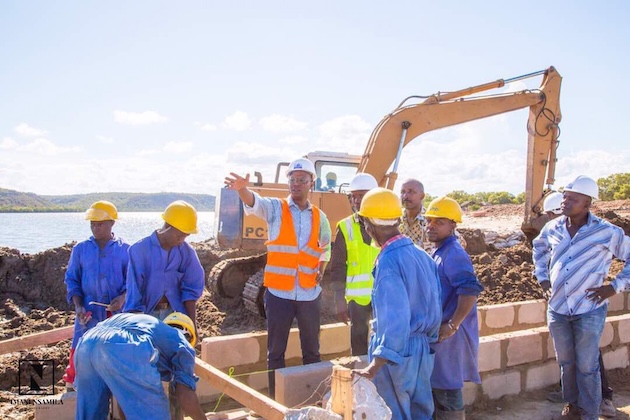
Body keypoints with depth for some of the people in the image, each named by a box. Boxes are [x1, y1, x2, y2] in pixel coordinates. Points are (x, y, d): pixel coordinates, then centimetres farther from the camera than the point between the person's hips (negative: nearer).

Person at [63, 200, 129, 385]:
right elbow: (72, 280, 8)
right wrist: (78, 306, -5)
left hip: (118, 313, -1)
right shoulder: (80, 249, 7)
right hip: (89, 313, 1)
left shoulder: (125, 249, 2)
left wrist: (123, 297, -16)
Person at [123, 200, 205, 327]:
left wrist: (192, 321, -7)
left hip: (174, 313, 2)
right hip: (146, 313, -2)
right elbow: (134, 290, -12)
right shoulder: (140, 250, -13)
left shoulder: (187, 251, -5)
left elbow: (191, 288, -1)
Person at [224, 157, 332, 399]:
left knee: (311, 350, 14)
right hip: (279, 292, -2)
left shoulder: (319, 217, 7)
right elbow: (254, 203, -25)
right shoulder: (275, 208, -3)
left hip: (309, 293, 3)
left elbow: (326, 247, 22)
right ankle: (276, 399, 19)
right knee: (276, 351, 6)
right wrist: (242, 189, -46)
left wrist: (321, 269, 6)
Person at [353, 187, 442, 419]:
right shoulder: (422, 254, 3)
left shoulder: (388, 263, -21)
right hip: (424, 349, 8)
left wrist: (375, 366, -30)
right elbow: (435, 306, 9)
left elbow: (396, 320, -28)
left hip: (396, 351, -7)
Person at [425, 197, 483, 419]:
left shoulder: (454, 254, -19)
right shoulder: (438, 253, 12)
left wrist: (452, 325, -26)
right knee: (438, 387, 20)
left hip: (449, 335, -10)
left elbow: (470, 291, -31)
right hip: (438, 332, 10)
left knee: (448, 391, 1)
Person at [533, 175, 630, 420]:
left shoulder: (607, 232, -13)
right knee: (566, 362, 18)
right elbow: (539, 248, 21)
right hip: (557, 309, 4)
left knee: (587, 366, 6)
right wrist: (542, 278, 13)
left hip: (589, 311, -4)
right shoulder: (552, 228, 0)